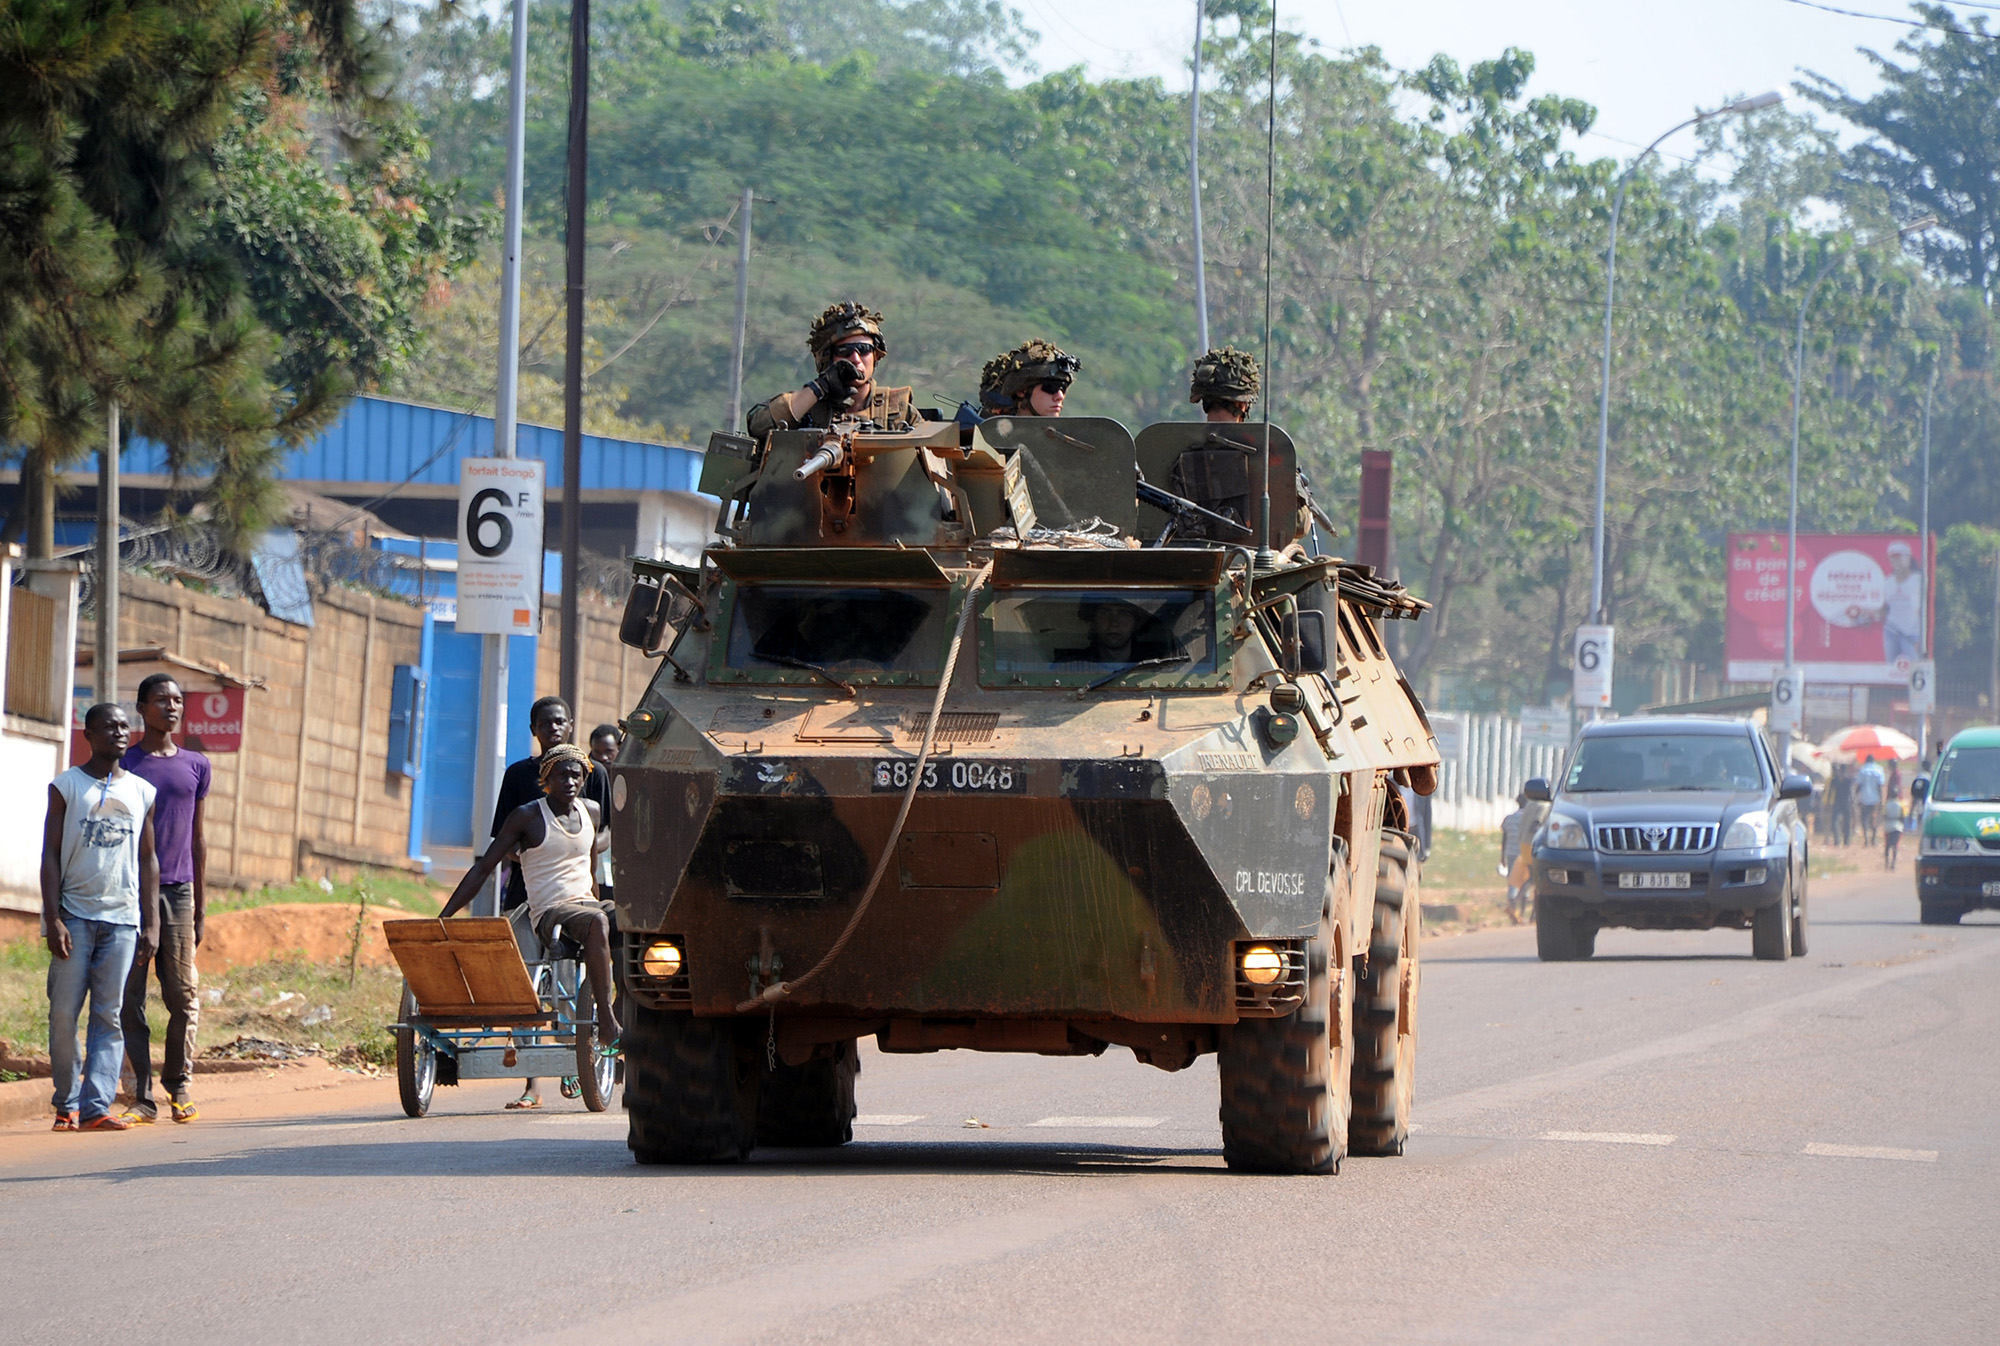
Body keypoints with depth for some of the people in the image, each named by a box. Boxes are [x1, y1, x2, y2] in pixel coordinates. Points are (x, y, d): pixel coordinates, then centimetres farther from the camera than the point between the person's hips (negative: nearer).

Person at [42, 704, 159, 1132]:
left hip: (122, 917, 2)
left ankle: (97, 1105, -9)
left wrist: (151, 924, 7)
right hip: (74, 914, -2)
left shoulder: (142, 792, 12)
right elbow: (51, 856, 0)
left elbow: (147, 860, 15)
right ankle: (67, 1103, 7)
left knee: (108, 1014, -4)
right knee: (64, 1012, -3)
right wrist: (53, 919, -9)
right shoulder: (66, 787, 3)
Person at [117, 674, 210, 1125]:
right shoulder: (123, 763, 5)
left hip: (177, 890, 2)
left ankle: (179, 1088, 9)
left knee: (183, 994, -3)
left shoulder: (195, 766, 14)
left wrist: (200, 905, 14)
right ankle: (142, 1096, -1)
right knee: (130, 999, -3)